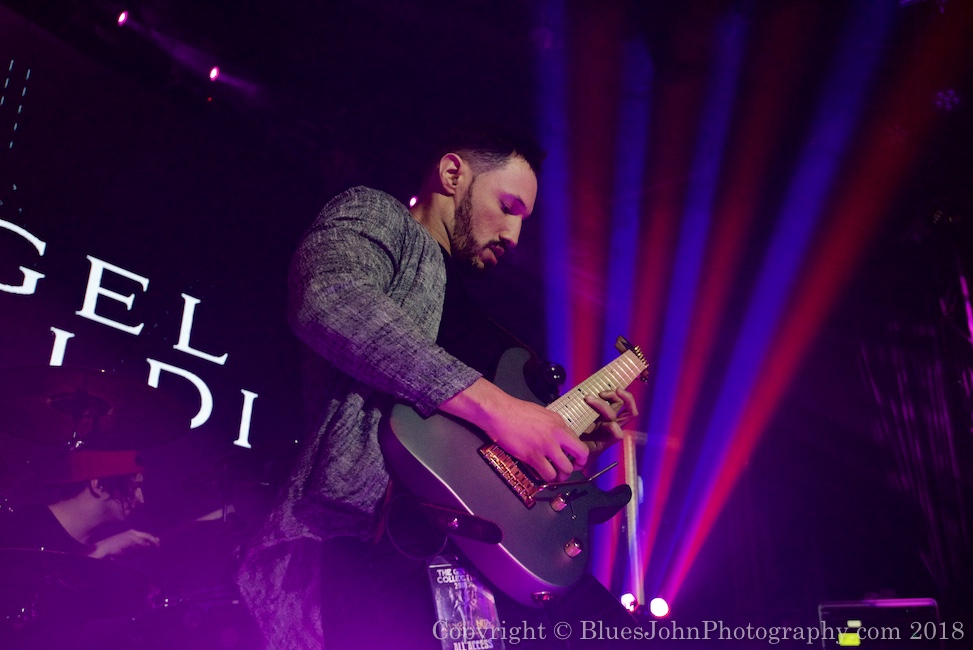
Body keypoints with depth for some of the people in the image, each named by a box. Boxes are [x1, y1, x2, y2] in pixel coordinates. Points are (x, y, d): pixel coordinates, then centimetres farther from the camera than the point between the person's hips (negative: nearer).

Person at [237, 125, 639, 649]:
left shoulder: (466, 309, 26)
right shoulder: (374, 214, 5)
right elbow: (327, 297, -20)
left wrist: (580, 442, 16)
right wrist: (493, 405, -22)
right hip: (356, 551, -8)